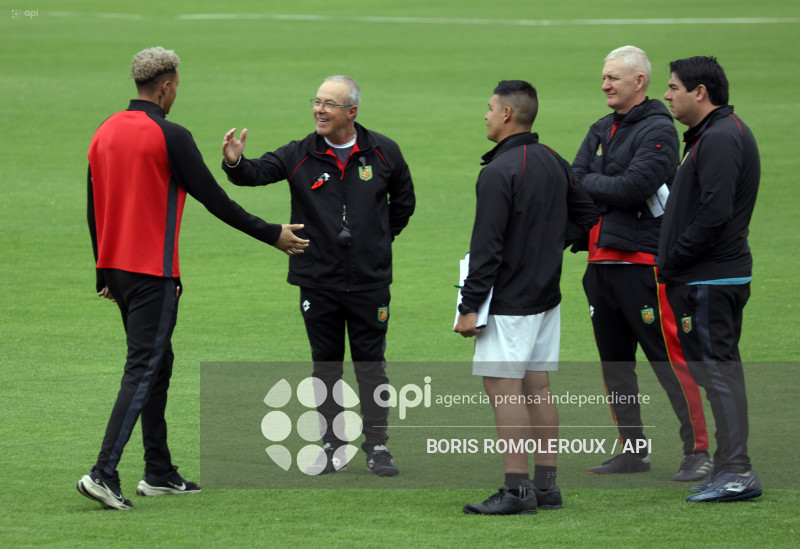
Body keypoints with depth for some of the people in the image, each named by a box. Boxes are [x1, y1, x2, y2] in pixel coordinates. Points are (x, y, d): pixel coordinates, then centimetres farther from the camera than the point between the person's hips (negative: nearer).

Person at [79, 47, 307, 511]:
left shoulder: (106, 133, 8)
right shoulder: (170, 136, -13)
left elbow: (94, 208, 14)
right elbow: (214, 199, -9)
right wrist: (272, 235, 2)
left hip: (116, 267, 8)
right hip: (153, 272, -8)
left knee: (158, 362, 18)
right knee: (144, 369, -8)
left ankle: (159, 473, 20)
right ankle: (104, 473, -18)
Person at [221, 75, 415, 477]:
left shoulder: (383, 153, 0)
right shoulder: (301, 155, -3)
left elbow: (403, 199, 16)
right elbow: (260, 172, -17)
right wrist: (235, 163, -37)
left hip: (369, 279, -1)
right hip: (318, 281, 1)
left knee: (370, 365, 4)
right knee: (326, 366, 7)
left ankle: (377, 446, 11)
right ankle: (333, 446, 14)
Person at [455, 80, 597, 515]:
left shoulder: (498, 172, -17)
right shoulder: (554, 163, 9)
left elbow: (486, 247, -19)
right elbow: (585, 213, 19)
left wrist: (469, 307, -16)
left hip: (509, 301, -9)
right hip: (547, 296, 9)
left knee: (502, 387, -6)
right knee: (537, 388, 12)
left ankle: (517, 489, -9)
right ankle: (545, 485, 14)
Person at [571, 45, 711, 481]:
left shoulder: (658, 130, -8)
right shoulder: (601, 131, 17)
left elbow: (634, 186, -19)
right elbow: (573, 181, 7)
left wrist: (589, 185, -5)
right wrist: (609, 192, -12)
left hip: (642, 260, -8)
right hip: (601, 258, 8)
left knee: (668, 356, -8)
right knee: (613, 360, 11)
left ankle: (696, 450, -5)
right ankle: (632, 450, 19)